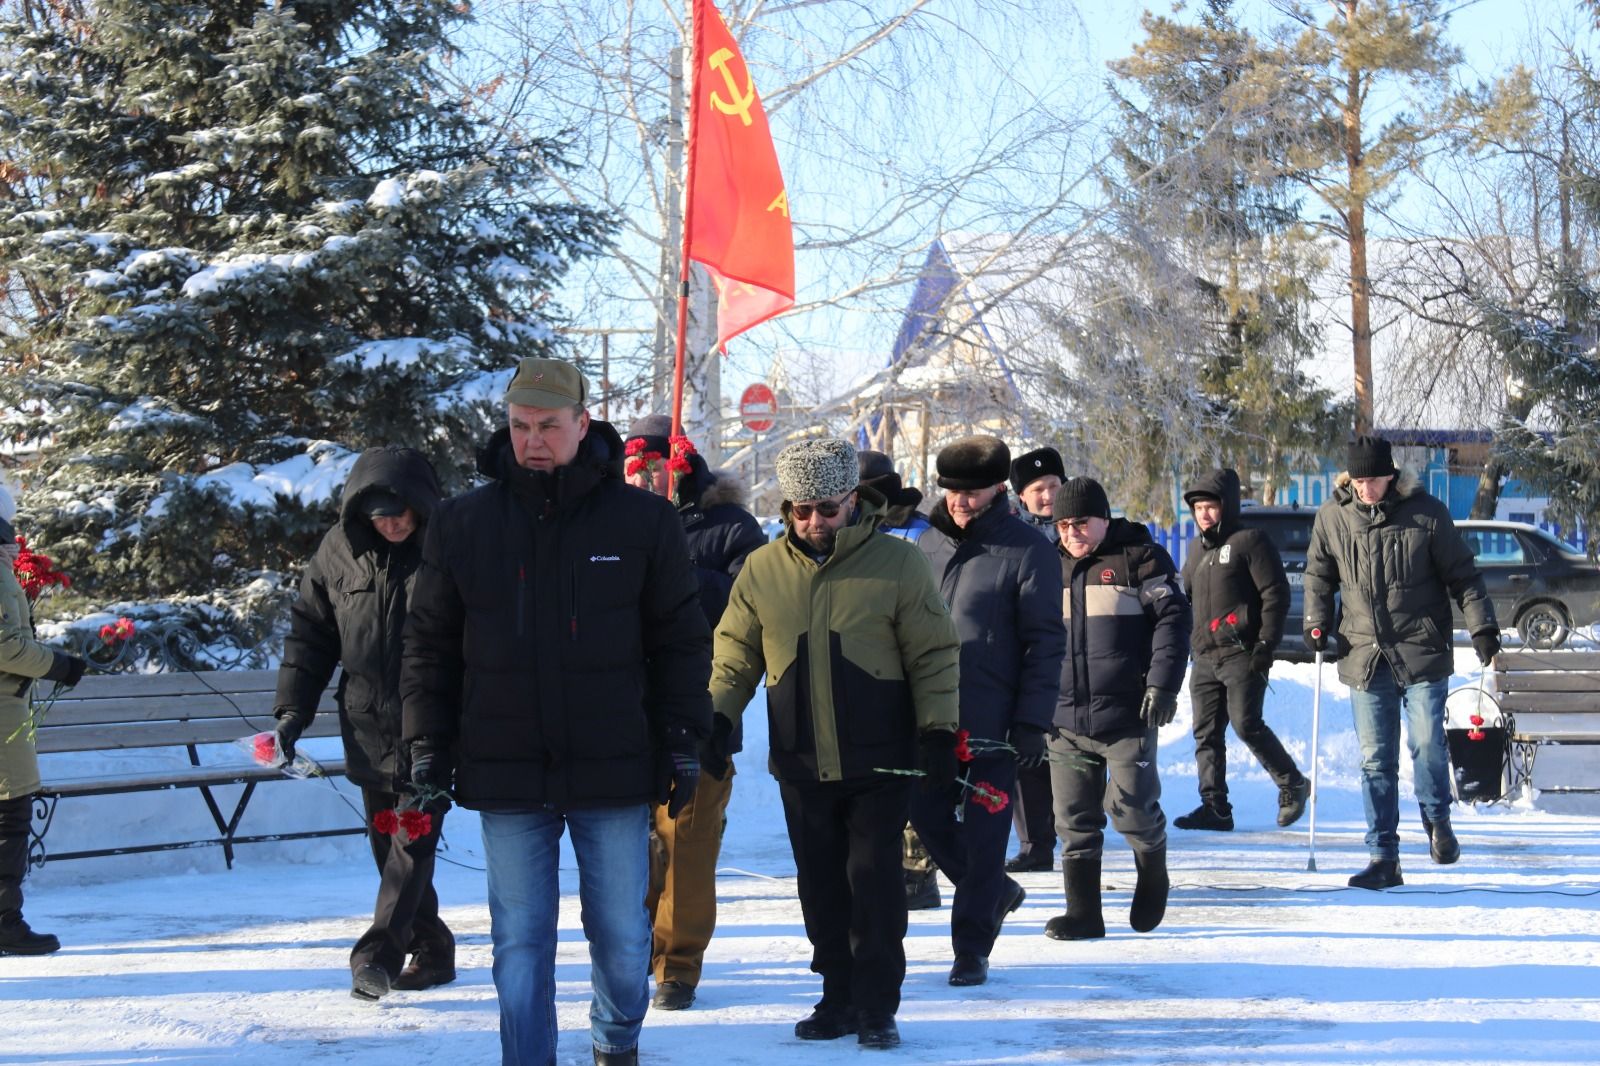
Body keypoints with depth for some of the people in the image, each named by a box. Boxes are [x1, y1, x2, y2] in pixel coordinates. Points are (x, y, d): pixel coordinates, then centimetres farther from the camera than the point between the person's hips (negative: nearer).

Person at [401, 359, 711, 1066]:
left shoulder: (643, 521, 0)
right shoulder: (462, 523, 2)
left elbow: (681, 639, 4)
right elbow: (428, 644, 8)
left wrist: (682, 739, 0)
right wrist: (428, 744, 2)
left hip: (613, 770, 0)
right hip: (506, 775, 1)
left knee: (621, 936, 10)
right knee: (520, 945, 2)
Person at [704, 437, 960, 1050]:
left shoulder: (897, 563, -5)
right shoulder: (762, 570, 3)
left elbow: (933, 656, -2)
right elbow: (736, 656, 12)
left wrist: (938, 732, -8)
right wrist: (718, 718, -1)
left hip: (880, 762, -3)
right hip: (801, 764, 3)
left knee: (874, 882, -3)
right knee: (821, 885, 9)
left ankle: (877, 1007, 6)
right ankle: (840, 998, 21)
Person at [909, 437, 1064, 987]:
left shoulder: (1028, 551, -6)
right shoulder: (927, 546, 11)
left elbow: (1046, 642, -8)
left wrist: (1032, 721, -13)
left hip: (994, 726, -5)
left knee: (982, 836, 0)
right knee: (928, 817, 8)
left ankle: (972, 946, 10)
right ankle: (996, 891, 32)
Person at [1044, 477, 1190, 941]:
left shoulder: (1140, 559, -1)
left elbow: (1172, 619, -5)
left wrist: (1162, 685, -13)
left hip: (1127, 714, -5)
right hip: (1065, 718, 5)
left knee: (1132, 807, -7)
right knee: (1074, 819, 4)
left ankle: (1153, 876, 22)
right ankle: (1083, 912, 11)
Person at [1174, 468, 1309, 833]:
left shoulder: (1250, 542, -5)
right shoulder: (1197, 548, 18)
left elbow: (1276, 594, -9)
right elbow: (1186, 596, 29)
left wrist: (1265, 645, -14)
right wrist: (1183, 644, 19)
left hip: (1242, 655, -8)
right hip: (1205, 658, 8)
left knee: (1247, 724, -14)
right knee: (1206, 734, 3)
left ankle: (1292, 784, 5)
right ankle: (1215, 807, 5)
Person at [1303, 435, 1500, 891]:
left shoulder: (1426, 513, -4)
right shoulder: (1332, 516, 2)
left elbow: (1462, 575, 2)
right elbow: (1318, 574, 16)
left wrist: (1482, 626, -5)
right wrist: (1316, 622, 4)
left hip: (1422, 652, -2)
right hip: (1364, 656, 2)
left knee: (1426, 743, -9)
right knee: (1375, 761, 3)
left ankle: (1437, 819, 21)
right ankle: (1383, 858, 8)